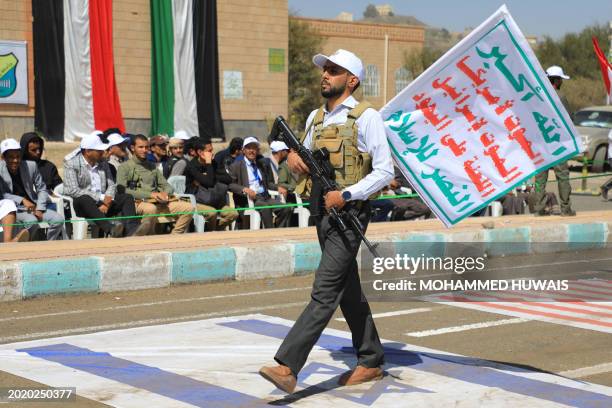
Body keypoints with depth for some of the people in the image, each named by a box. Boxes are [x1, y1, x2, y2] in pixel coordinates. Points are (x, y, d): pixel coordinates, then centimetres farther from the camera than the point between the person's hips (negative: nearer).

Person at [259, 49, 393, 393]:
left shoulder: (366, 117, -8)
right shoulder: (316, 118, 14)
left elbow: (385, 171, -11)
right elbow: (307, 166, 24)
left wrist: (346, 195, -20)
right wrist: (294, 158, 0)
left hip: (349, 213, -8)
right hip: (322, 211, 8)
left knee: (325, 292, -12)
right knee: (349, 290, 13)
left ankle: (288, 367, -19)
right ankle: (371, 362, 24)